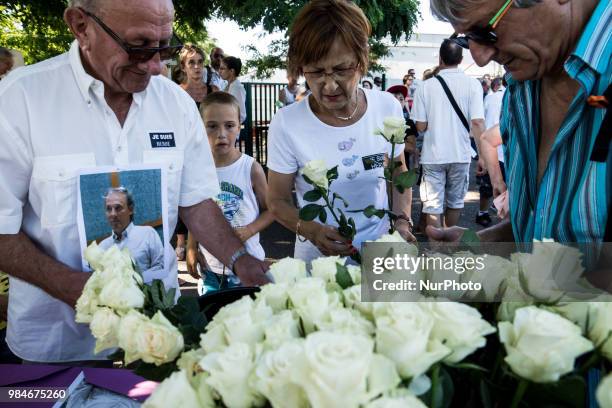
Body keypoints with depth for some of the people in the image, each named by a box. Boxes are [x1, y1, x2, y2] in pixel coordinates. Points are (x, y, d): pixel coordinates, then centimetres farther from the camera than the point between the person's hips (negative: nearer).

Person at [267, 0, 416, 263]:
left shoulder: (388, 108, -10)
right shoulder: (286, 124, -19)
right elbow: (278, 200, -9)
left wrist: (402, 221, -11)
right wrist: (311, 230, -26)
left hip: (380, 251, 3)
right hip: (317, 257, -2)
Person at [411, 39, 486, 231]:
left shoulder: (425, 86, -5)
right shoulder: (472, 84, -5)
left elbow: (420, 126, -4)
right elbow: (477, 123, -11)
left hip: (433, 155, -1)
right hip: (460, 154, 2)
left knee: (433, 206, 5)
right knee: (455, 202, 19)